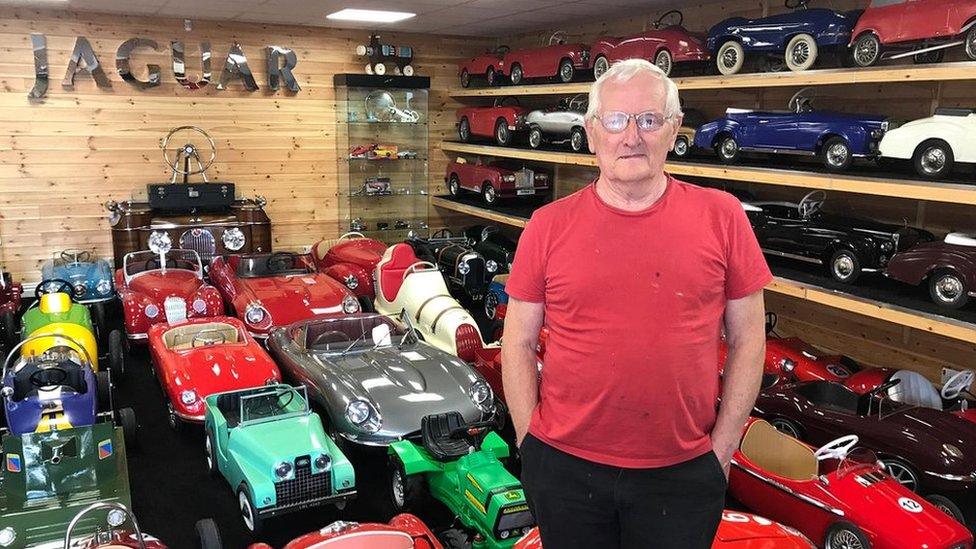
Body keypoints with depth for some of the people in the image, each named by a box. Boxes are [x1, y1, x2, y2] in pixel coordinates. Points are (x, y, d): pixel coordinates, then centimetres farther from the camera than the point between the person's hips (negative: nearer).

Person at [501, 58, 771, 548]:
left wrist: (721, 449, 0)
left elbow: (747, 340, 1)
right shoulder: (548, 225, -2)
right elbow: (519, 345, 2)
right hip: (564, 467, 1)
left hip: (683, 472, 0)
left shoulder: (721, 217, -3)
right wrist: (530, 443, -1)